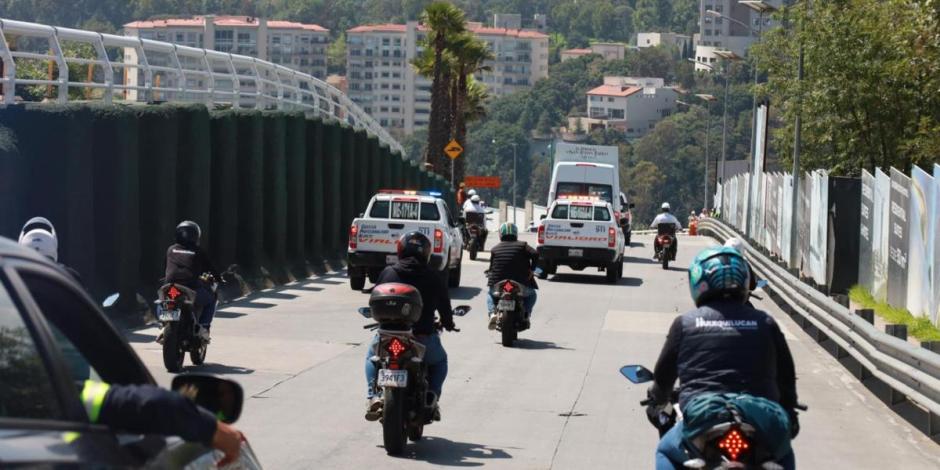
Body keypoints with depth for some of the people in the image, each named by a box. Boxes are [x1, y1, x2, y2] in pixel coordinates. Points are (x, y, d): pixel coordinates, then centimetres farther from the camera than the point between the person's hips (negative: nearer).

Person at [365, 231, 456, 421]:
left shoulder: (388, 273, 3)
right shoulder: (436, 277, 1)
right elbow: (444, 306, 9)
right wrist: (448, 324, 32)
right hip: (423, 338, 0)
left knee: (372, 355, 32)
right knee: (439, 361, 31)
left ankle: (373, 396, 12)